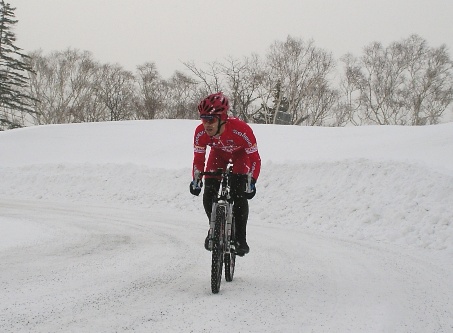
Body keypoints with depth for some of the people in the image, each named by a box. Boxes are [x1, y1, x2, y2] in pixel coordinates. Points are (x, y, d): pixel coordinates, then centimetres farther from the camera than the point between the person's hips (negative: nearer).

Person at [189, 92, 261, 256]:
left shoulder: (241, 130, -42)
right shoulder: (201, 132, -31)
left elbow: (255, 159, -30)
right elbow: (198, 159, -14)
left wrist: (251, 182, -38)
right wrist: (196, 180, -24)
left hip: (240, 154, -3)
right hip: (218, 153, 3)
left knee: (239, 194, -21)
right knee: (209, 195, -11)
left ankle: (240, 238, -9)